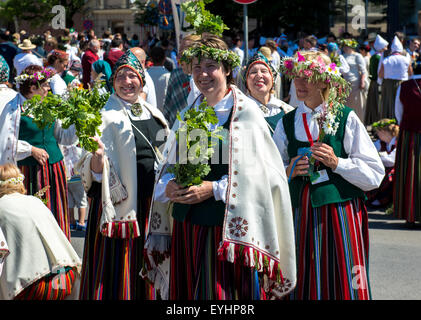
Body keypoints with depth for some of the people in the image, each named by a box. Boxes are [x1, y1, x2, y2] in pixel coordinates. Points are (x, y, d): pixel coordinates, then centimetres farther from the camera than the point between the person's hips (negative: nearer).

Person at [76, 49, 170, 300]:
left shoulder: (154, 114, 11)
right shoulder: (107, 116, -6)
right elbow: (96, 170, -12)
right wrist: (96, 155, -32)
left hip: (152, 202, 5)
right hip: (121, 202, -5)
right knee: (118, 268, -3)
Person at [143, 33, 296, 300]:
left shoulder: (246, 112, -6)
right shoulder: (188, 114, 13)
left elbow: (261, 173, -12)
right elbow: (169, 166, 17)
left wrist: (214, 188, -18)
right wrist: (169, 186, -5)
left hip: (229, 228, -6)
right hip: (186, 226, 6)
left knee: (225, 293, -7)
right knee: (187, 292, 8)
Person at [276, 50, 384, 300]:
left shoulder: (347, 119, 0)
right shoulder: (287, 123, 10)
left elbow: (375, 174, -3)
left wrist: (337, 163, -14)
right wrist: (289, 171, -5)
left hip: (342, 212, -3)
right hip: (301, 213, 3)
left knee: (344, 283, -4)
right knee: (306, 285, 2)